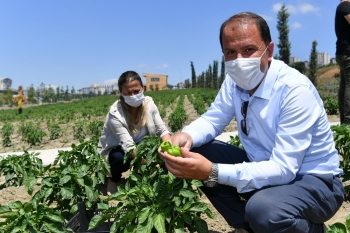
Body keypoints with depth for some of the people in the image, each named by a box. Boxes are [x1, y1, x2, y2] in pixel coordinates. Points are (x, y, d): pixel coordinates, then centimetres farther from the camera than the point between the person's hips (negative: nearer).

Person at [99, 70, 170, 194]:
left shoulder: (149, 103, -18)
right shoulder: (115, 114, -30)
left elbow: (162, 129, -16)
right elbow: (128, 146, -34)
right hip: (116, 150, -3)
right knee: (119, 158, -36)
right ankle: (114, 179, 1)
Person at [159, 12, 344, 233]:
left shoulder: (296, 90, -27)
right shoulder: (235, 81, -5)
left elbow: (284, 170, -31)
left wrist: (212, 172, -41)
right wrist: (186, 136, -23)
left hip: (313, 180, -6)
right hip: (265, 167, 6)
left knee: (263, 210, -37)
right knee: (196, 152, -9)